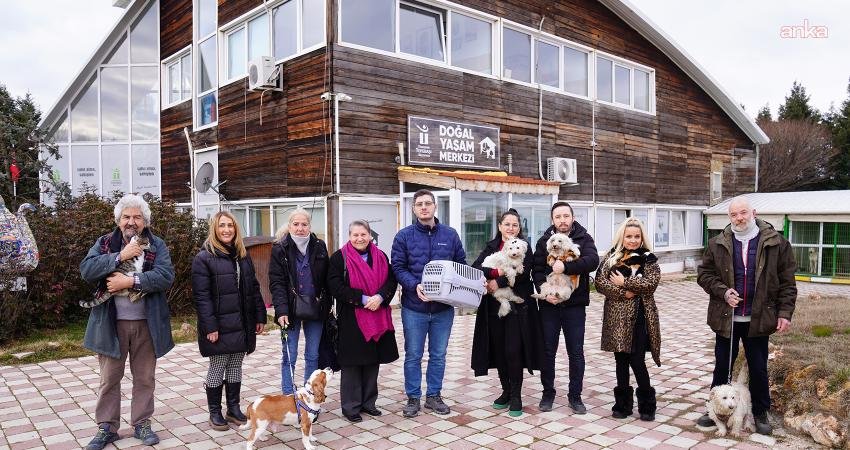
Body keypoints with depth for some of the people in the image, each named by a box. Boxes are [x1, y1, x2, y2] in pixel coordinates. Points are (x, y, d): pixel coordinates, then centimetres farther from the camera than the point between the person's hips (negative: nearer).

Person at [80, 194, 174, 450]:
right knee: (109, 378, 10)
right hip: (111, 323, 1)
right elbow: (86, 270, -11)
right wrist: (120, 256, -19)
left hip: (146, 323, 0)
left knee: (145, 378, 11)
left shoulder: (157, 245, 1)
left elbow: (166, 276, -14)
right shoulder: (105, 244, 4)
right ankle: (107, 428, 24)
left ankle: (142, 424, 25)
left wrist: (130, 281, -22)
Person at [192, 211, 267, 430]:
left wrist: (260, 316, 8)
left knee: (235, 366, 12)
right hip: (219, 325, -5)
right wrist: (210, 326, -18)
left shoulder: (243, 256, 12)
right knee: (217, 367, 4)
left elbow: (254, 288, 14)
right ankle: (215, 412, 18)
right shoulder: (204, 258, -7)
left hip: (242, 324, 5)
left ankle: (233, 408, 24)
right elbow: (201, 296, -12)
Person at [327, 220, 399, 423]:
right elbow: (336, 287, -12)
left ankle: (368, 402, 25)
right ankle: (350, 406, 13)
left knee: (373, 361, 12)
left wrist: (380, 297, -15)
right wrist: (363, 299, -18)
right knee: (351, 363, 1)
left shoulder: (380, 257, 9)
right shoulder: (339, 257, -4)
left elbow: (391, 281, 5)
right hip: (351, 319, -4)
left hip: (377, 319, 4)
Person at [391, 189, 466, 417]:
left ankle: (434, 396, 29)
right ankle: (413, 398, 23)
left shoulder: (450, 235, 4)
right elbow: (398, 267, -5)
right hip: (414, 307, -2)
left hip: (443, 307, 2)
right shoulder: (404, 236, -2)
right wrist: (415, 286, -20)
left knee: (438, 355, 13)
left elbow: (461, 265, 10)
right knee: (413, 355, 9)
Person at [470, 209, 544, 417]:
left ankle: (516, 396, 7)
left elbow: (524, 273, -14)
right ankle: (506, 391, 23)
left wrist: (499, 282, -18)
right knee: (499, 351, 8)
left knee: (513, 351, -5)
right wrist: (496, 271, -20)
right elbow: (475, 268, -4)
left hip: (517, 306, -3)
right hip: (494, 306, 4)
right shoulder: (491, 247, 11)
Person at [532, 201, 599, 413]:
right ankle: (548, 393, 24)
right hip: (549, 304, 1)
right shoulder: (544, 241, 4)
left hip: (575, 304, -1)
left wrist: (566, 267, -29)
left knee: (576, 352, 7)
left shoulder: (584, 238, -1)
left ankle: (575, 396, 21)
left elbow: (593, 260, -19)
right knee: (548, 351, 9)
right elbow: (536, 270, -1)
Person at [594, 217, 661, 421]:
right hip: (617, 316, 2)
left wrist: (624, 282, -12)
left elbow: (651, 283, -11)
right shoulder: (611, 256, 6)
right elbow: (600, 282, -4)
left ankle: (647, 405, 14)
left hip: (639, 316, -2)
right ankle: (623, 404, 21)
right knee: (621, 360, 8)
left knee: (637, 361, -4)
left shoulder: (648, 259, 4)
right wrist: (623, 293, -14)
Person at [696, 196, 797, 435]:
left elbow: (786, 281, 0)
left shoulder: (776, 243, -2)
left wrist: (785, 312, -6)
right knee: (721, 367, 12)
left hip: (759, 319, -1)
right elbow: (704, 273, 4)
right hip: (726, 318, 1)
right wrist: (723, 292, -12)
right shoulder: (717, 244, 1)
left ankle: (760, 413, 28)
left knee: (759, 369, 11)